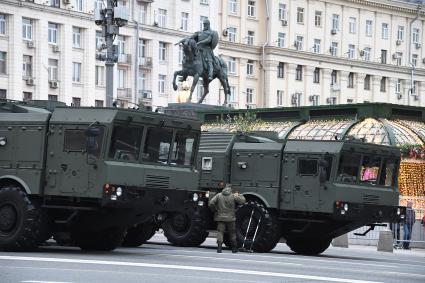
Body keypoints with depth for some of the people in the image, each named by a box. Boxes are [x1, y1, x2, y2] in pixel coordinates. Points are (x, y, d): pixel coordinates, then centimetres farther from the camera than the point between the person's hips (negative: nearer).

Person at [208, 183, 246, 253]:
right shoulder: (233, 196, -3)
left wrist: (215, 211, 8)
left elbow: (211, 204, -6)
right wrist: (238, 195, 16)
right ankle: (234, 248, 19)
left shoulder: (218, 195, 0)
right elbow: (242, 201, -1)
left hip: (220, 218, 0)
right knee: (232, 233, 13)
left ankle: (219, 246, -18)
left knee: (220, 232, -1)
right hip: (230, 218, 0)